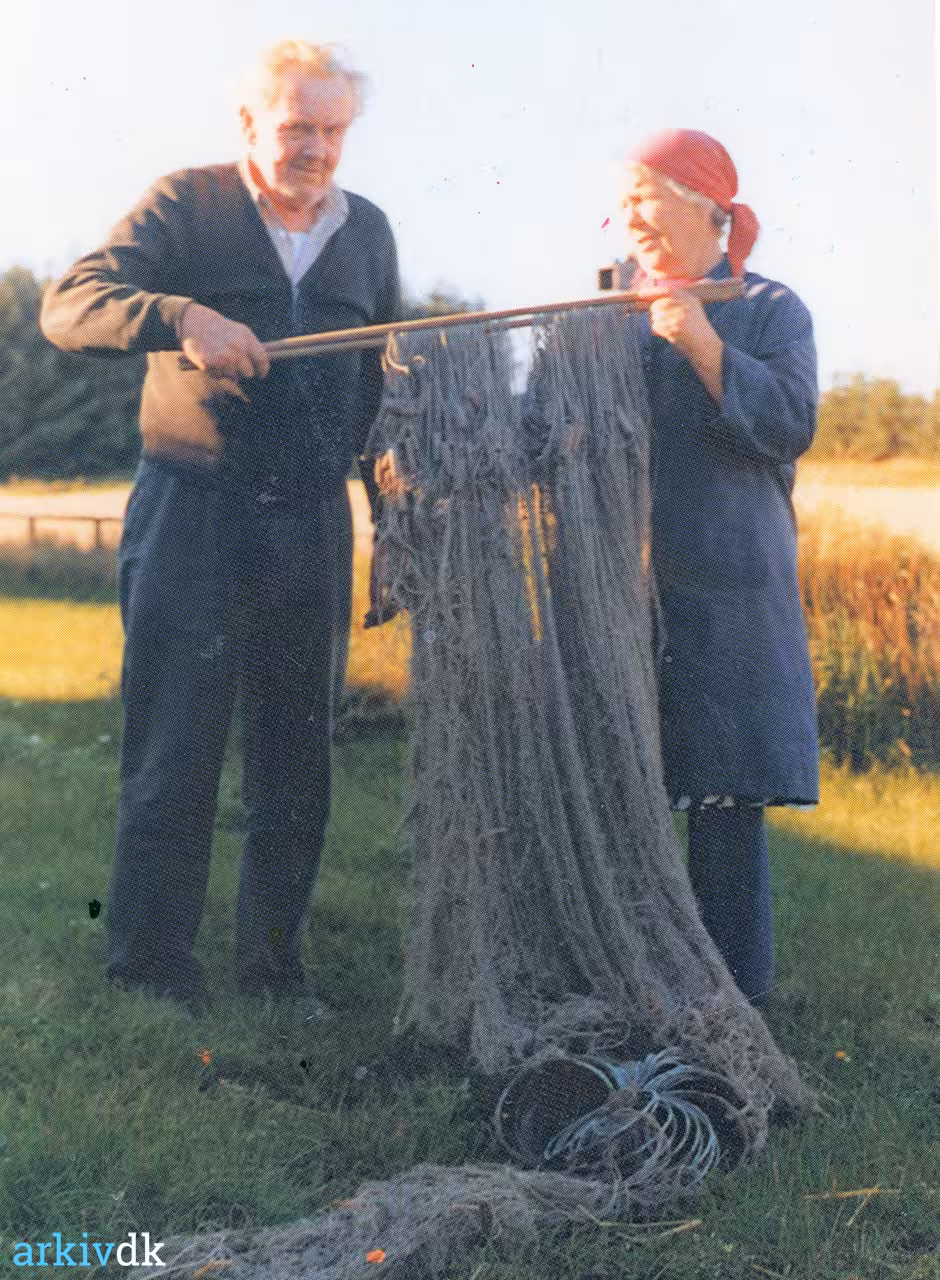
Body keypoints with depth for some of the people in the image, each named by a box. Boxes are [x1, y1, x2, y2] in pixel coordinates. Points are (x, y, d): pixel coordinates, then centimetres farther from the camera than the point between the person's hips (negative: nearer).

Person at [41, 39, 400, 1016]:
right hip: (192, 520, -4)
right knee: (172, 762, -3)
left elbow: (388, 370, 23)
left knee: (297, 767, 9)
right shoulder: (187, 204, 0)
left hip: (312, 527, 4)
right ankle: (148, 978, 8)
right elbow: (66, 306, -11)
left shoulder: (368, 230, 14)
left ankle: (274, 972, 21)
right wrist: (182, 318, -27)